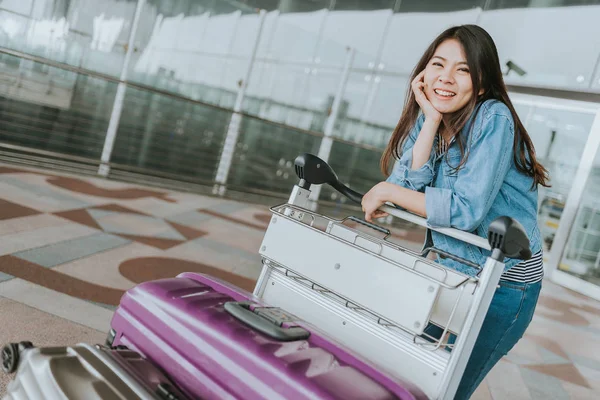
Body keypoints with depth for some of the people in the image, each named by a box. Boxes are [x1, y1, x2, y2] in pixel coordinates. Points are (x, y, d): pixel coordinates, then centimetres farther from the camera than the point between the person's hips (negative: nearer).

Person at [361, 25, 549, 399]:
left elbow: (467, 210, -26)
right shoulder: (426, 119, 0)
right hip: (449, 269, 6)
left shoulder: (493, 119, -19)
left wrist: (386, 191, -20)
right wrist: (432, 119, -18)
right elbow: (406, 187, -13)